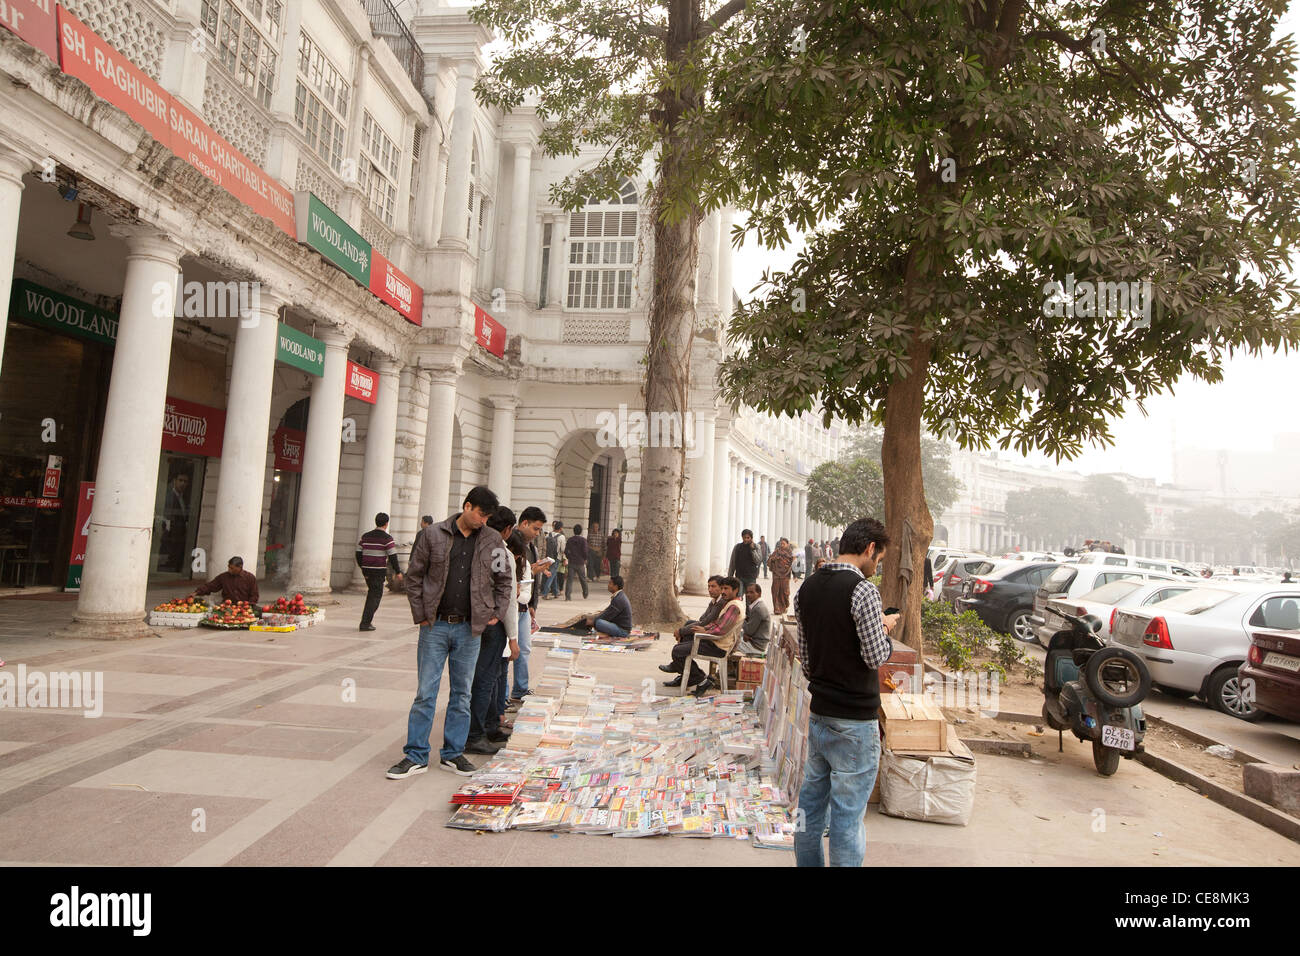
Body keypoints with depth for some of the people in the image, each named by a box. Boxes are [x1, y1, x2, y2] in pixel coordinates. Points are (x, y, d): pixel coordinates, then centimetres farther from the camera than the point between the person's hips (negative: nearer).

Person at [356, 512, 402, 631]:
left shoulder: (365, 536, 10)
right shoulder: (387, 538, -8)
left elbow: (358, 553, 12)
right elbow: (392, 556, -11)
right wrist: (398, 572, -4)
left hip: (366, 569, 6)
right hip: (378, 571, -6)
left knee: (372, 592, 21)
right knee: (376, 596, 1)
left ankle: (366, 620, 20)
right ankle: (365, 623, -3)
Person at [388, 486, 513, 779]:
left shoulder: (493, 541, 3)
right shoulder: (433, 535, -2)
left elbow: (504, 581, 14)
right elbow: (413, 576, 2)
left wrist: (498, 614, 5)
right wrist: (420, 615, -2)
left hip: (469, 628, 2)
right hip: (435, 626, -2)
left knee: (462, 694, 10)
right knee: (426, 693, 2)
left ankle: (453, 754, 22)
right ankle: (416, 755, 13)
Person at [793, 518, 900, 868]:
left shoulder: (807, 587, 6)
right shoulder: (862, 590, -17)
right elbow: (876, 656, -16)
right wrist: (885, 629, 1)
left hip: (817, 713, 7)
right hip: (854, 720, -7)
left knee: (810, 800, 16)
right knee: (848, 812, 3)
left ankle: (807, 862, 28)